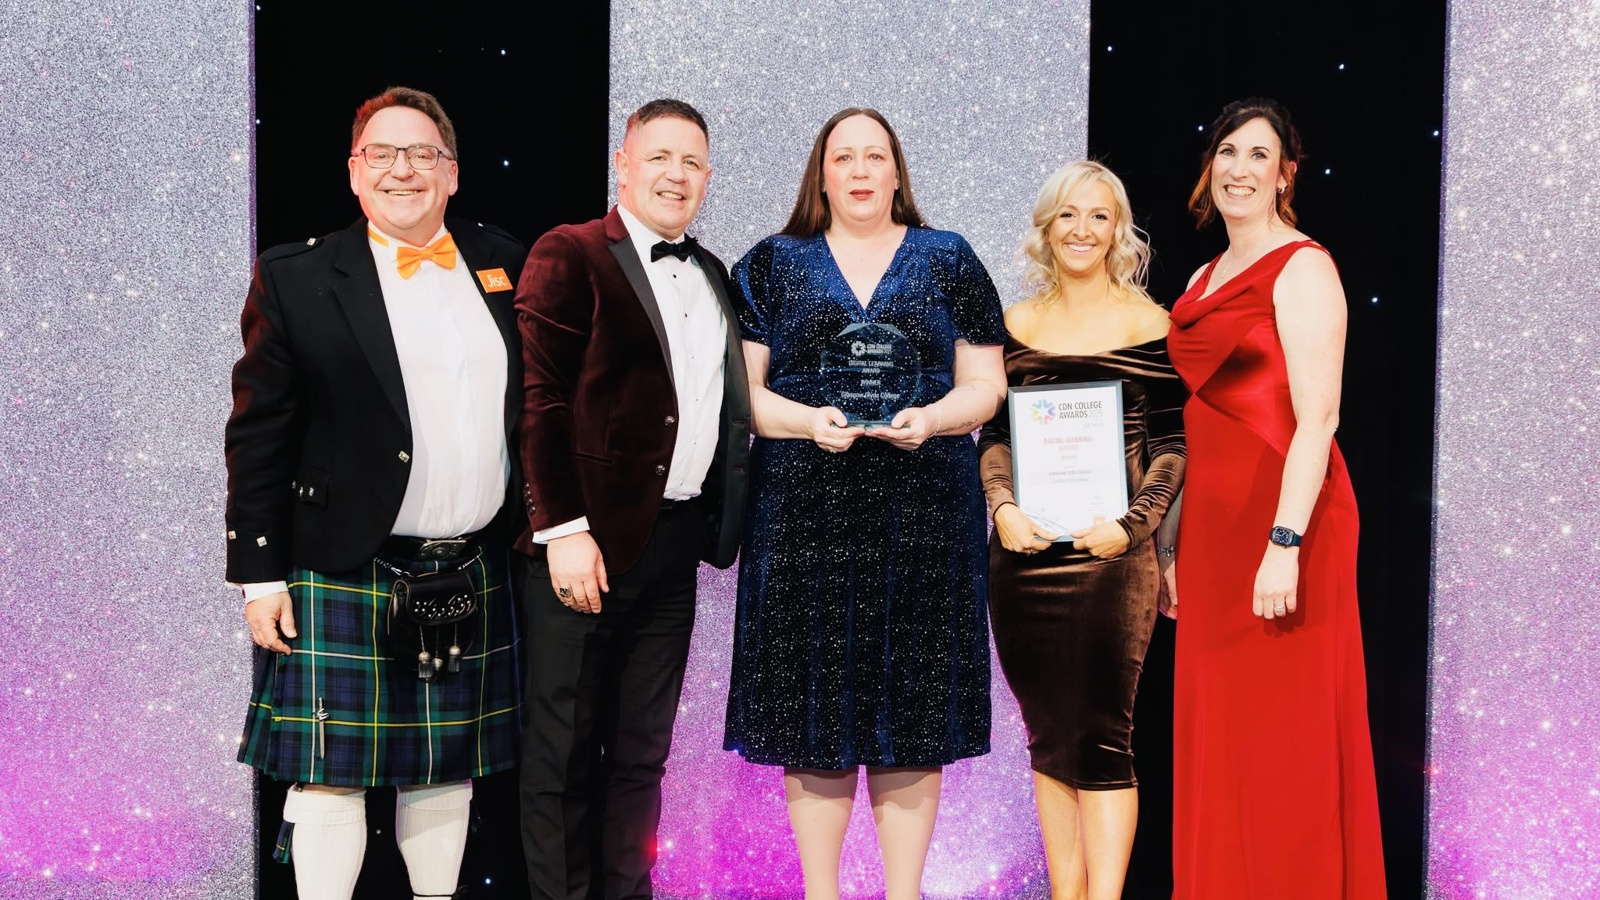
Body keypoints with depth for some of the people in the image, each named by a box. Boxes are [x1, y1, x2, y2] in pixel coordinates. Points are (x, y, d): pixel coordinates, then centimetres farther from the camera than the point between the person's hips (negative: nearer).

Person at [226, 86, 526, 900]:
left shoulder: (501, 265, 8)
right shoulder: (296, 278, -3)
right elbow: (258, 434, -4)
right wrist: (260, 575, -7)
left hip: (473, 577, 4)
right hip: (346, 579, -3)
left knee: (447, 772, 15)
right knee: (331, 776, 2)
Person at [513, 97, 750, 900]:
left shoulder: (712, 276, 16)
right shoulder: (570, 255, -5)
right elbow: (540, 402, -12)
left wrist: (718, 517, 8)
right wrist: (562, 531, -17)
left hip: (676, 541, 6)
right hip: (586, 543, -6)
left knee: (642, 749, 14)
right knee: (565, 749, 4)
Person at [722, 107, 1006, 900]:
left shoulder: (948, 261, 11)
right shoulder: (772, 265, 9)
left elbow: (984, 385, 7)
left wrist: (929, 420, -13)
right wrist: (809, 421, -14)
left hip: (922, 515, 1)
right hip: (805, 515, 0)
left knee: (913, 713, 3)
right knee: (813, 711, 1)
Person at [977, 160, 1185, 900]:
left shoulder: (1147, 325, 1)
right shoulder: (1016, 325, 11)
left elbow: (1171, 444, -1)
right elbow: (994, 433, 10)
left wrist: (1131, 524, -14)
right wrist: (1003, 506, -7)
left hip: (1110, 554, -4)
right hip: (1025, 552, 4)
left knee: (1101, 736, -4)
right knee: (1048, 738, 10)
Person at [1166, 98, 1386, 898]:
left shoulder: (1302, 267, -7)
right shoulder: (1206, 278, 16)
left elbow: (1318, 417, -15)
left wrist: (1284, 544, -22)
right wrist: (1174, 538, 15)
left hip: (1280, 524, -8)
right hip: (1213, 524, 8)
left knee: (1282, 736, -2)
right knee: (1215, 732, 12)